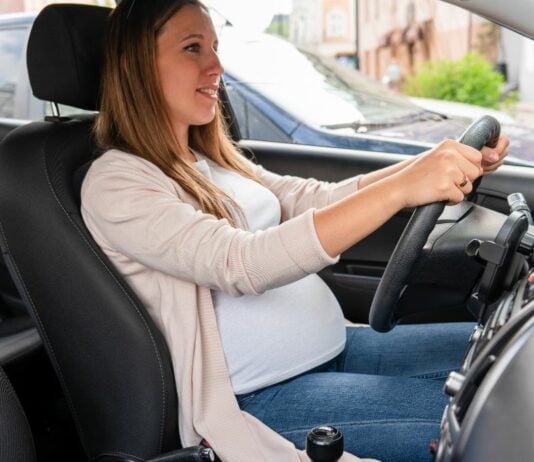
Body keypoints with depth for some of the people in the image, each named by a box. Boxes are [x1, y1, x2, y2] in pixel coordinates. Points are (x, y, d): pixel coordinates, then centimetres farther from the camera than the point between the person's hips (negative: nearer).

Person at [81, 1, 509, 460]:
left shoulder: (212, 160, 13)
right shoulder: (116, 183, -13)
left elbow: (320, 201, 7)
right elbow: (241, 264, -27)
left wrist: (432, 162, -8)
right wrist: (400, 189, -34)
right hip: (262, 397, -8)